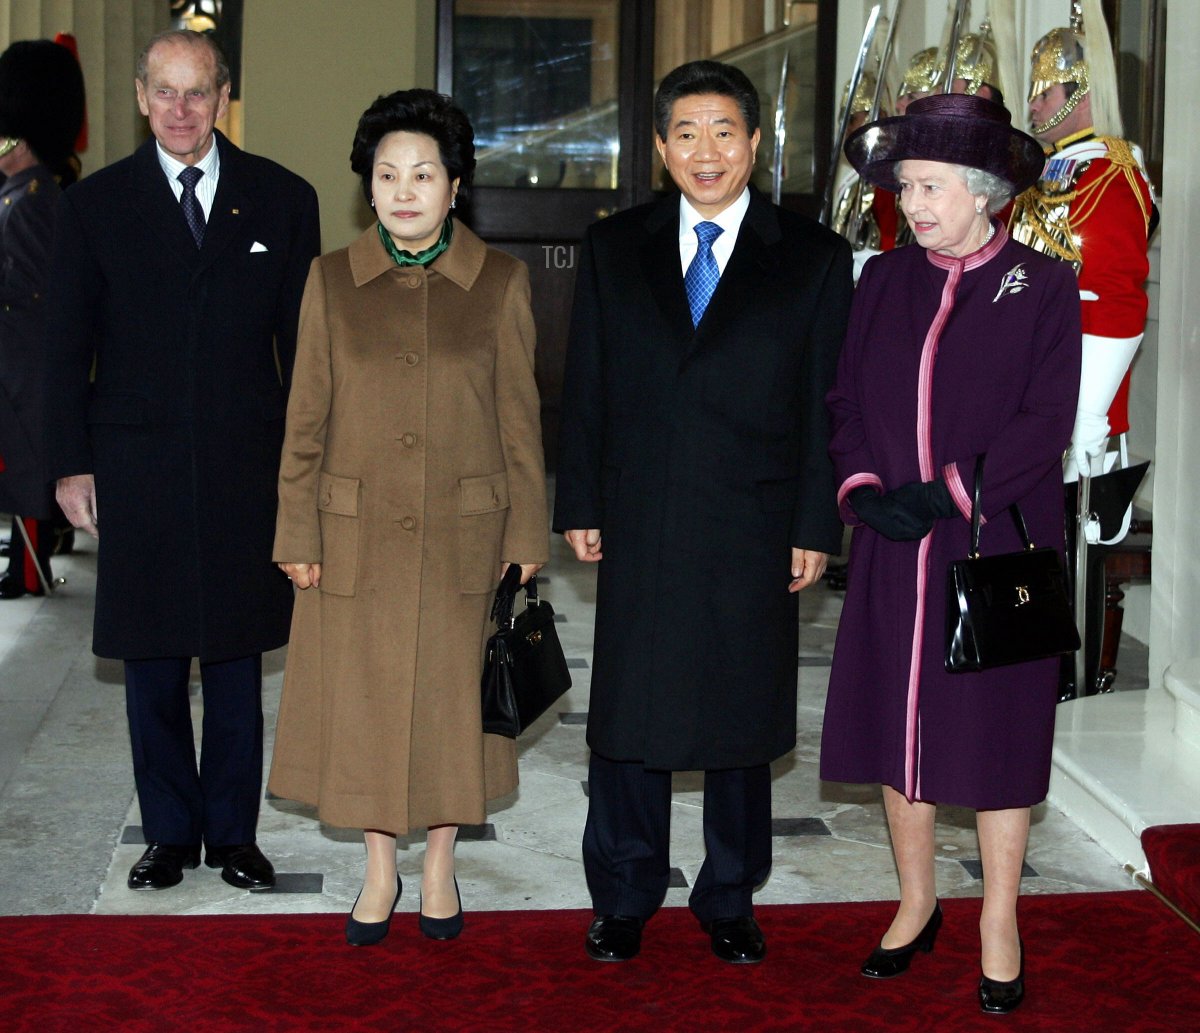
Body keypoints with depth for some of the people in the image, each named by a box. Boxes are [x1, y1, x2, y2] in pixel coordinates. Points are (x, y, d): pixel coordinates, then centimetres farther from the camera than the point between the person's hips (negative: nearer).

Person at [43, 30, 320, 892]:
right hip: (137, 471, 0)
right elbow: (68, 345, 6)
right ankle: (171, 833, 20)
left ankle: (234, 834, 19)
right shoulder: (96, 204, 5)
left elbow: (304, 340, 6)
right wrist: (71, 462, 0)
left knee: (237, 661, 7)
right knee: (151, 667, 7)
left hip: (248, 468, 0)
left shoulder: (282, 199, 5)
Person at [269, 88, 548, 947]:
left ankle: (439, 866, 28)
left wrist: (526, 534, -1)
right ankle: (379, 870, 26)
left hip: (465, 536, -1)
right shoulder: (333, 281, 1)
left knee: (452, 700, 9)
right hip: (357, 535, 1)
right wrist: (298, 534, 0)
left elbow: (520, 418, 1)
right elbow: (307, 418, 3)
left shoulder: (501, 281, -1)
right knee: (364, 702, 9)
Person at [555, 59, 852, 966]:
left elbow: (828, 406, 0)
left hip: (754, 531, -1)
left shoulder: (812, 258, 2)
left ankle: (730, 899, 25)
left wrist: (817, 527, -4)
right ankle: (624, 898, 23)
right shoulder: (614, 250, 7)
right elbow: (584, 389, 7)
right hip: (639, 527, 1)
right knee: (629, 715, 8)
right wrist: (580, 506, 2)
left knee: (744, 719, 9)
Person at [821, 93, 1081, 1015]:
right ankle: (917, 904, 27)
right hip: (893, 554, 4)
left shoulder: (1042, 286, -5)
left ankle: (999, 928, 18)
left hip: (997, 548, -4)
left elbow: (1045, 424, -10)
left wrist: (947, 495, -17)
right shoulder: (885, 281, 7)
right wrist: (860, 485, -10)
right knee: (898, 720, 10)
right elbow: (847, 398, 7)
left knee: (996, 730, 4)